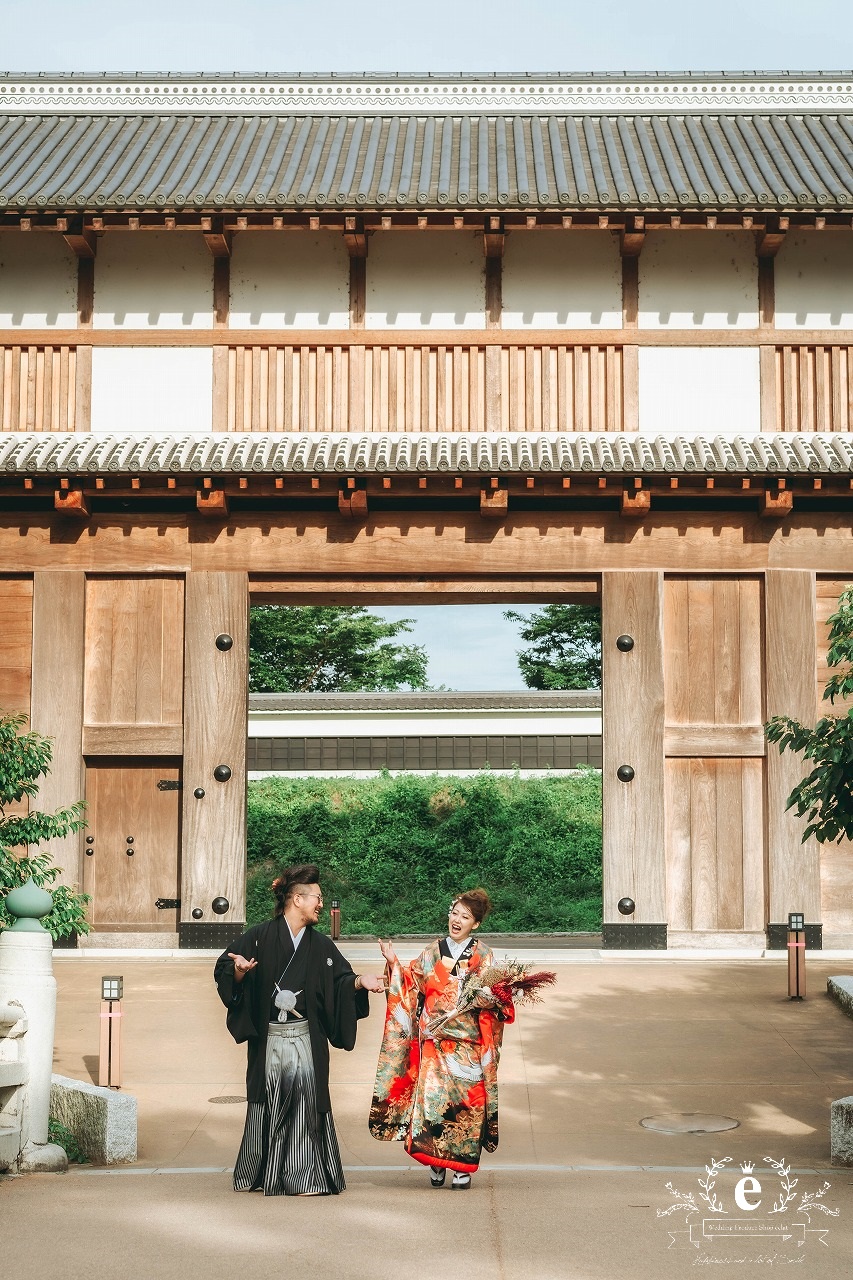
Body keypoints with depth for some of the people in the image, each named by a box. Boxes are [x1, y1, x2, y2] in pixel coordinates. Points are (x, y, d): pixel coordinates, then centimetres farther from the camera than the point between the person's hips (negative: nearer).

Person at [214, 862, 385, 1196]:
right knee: (266, 1103, 5)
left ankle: (305, 1178, -4)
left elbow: (340, 980, 8)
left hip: (306, 1038, 2)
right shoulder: (259, 937, 0)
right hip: (268, 1038, -2)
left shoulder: (321, 946, 10)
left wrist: (360, 982, -12)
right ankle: (257, 1174, 19)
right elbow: (224, 969, 0)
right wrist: (239, 973, -21)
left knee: (307, 1100, -8)